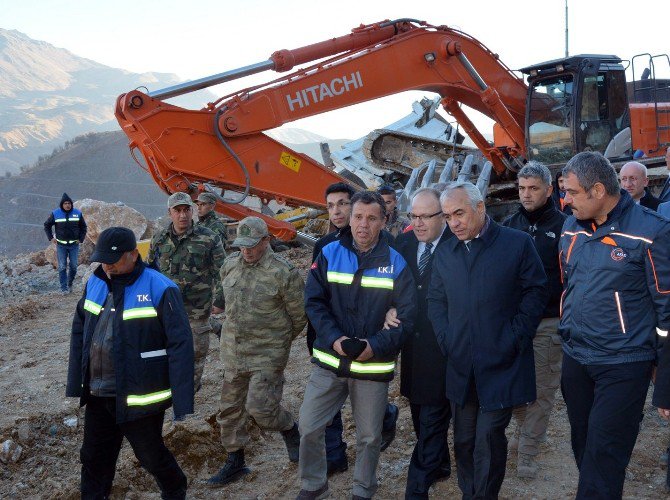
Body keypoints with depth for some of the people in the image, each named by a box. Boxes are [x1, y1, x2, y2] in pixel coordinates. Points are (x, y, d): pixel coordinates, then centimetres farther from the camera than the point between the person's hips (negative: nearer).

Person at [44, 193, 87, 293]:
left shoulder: (77, 213, 0)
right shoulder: (55, 214, -4)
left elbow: (83, 227, 10)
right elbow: (47, 225, 8)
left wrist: (81, 239, 2)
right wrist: (51, 238, 1)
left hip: (74, 244, 1)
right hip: (61, 245, -1)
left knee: (73, 266, 4)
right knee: (62, 267, -2)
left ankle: (70, 284, 24)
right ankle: (64, 288, 3)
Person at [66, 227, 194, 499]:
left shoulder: (160, 289, -17)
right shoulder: (95, 284, 3)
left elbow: (180, 344, -17)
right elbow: (79, 333, 12)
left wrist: (182, 400, -19)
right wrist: (75, 384, 9)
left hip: (139, 396, -5)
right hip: (98, 394, 6)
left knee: (151, 455, 12)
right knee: (94, 457, 17)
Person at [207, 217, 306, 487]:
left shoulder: (283, 272, -16)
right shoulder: (230, 265, 2)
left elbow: (299, 315, -6)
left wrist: (278, 340, 5)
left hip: (267, 353, -6)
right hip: (232, 350, 6)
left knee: (260, 407, -10)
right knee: (230, 407, 12)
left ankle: (290, 429, 22)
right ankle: (235, 462, 28)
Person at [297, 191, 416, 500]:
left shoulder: (395, 263, -3)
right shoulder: (329, 254, 0)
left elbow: (407, 317, -5)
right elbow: (313, 301, -2)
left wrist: (376, 345, -17)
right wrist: (333, 338, -17)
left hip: (374, 367, -1)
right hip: (328, 362, 1)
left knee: (369, 436, 12)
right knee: (308, 427, 4)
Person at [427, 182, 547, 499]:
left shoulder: (517, 243, -4)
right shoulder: (444, 253, 10)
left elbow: (536, 292, -3)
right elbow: (435, 301, 16)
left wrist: (515, 339, -9)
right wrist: (446, 340, 3)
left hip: (501, 365, -4)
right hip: (460, 366, 5)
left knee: (489, 437, -5)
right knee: (463, 439, 11)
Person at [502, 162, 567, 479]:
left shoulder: (563, 226, -4)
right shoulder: (509, 225, 7)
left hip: (548, 324, -3)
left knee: (542, 390, 3)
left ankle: (527, 452, 14)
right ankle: (528, 429, 34)